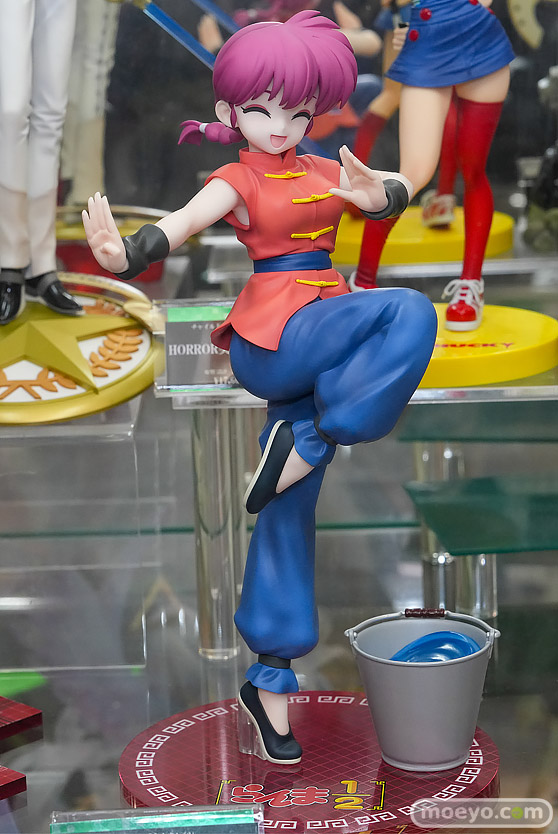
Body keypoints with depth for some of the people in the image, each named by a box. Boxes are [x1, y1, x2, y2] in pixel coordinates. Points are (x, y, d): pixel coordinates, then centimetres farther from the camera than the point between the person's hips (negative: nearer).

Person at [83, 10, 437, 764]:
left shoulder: (322, 171, 15)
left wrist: (373, 194, -22)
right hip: (270, 342, -6)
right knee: (408, 313, -27)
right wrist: (120, 255, -41)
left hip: (320, 350, 6)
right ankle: (307, 446, -22)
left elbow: (398, 192, 3)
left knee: (289, 509, 7)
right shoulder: (237, 181, -2)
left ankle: (271, 680, 13)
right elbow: (175, 229, -20)